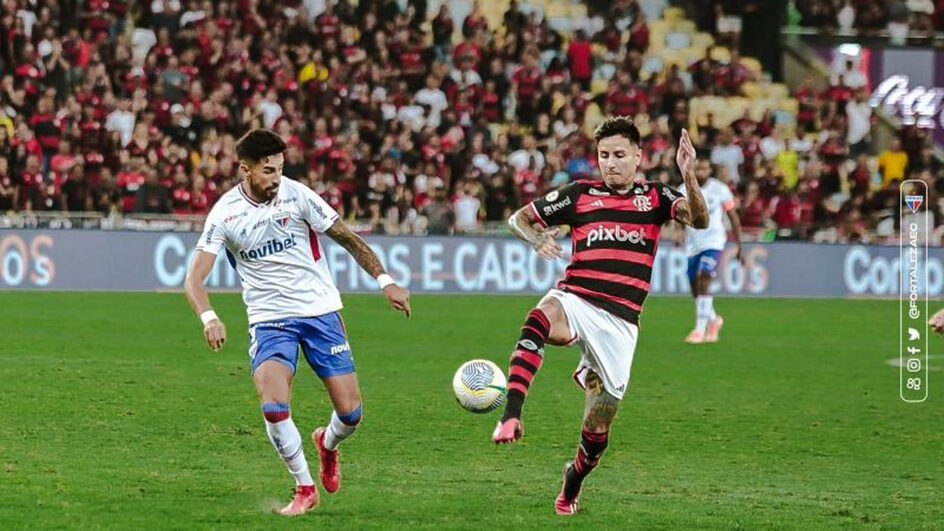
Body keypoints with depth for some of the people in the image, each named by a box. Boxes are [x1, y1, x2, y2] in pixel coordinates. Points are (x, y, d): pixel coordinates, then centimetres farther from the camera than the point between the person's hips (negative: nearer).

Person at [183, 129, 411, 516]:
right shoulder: (225, 213, -8)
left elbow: (346, 238, 4)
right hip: (269, 320, -1)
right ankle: (304, 488, -1)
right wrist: (209, 317, -30)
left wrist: (384, 280, -3)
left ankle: (327, 444, 35)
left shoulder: (296, 194, -7)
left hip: (320, 310, 1)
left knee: (350, 412, -3)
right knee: (273, 407, -23)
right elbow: (194, 278, -11)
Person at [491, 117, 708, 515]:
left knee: (598, 430, 5)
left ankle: (572, 482, 37)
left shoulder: (654, 197, 8)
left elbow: (698, 220, -10)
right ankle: (511, 416, -50)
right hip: (575, 300, -1)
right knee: (540, 319, -40)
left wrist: (689, 176, -28)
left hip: (619, 323, 1)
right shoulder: (580, 194, 9)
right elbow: (519, 219, 16)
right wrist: (538, 240, -7)